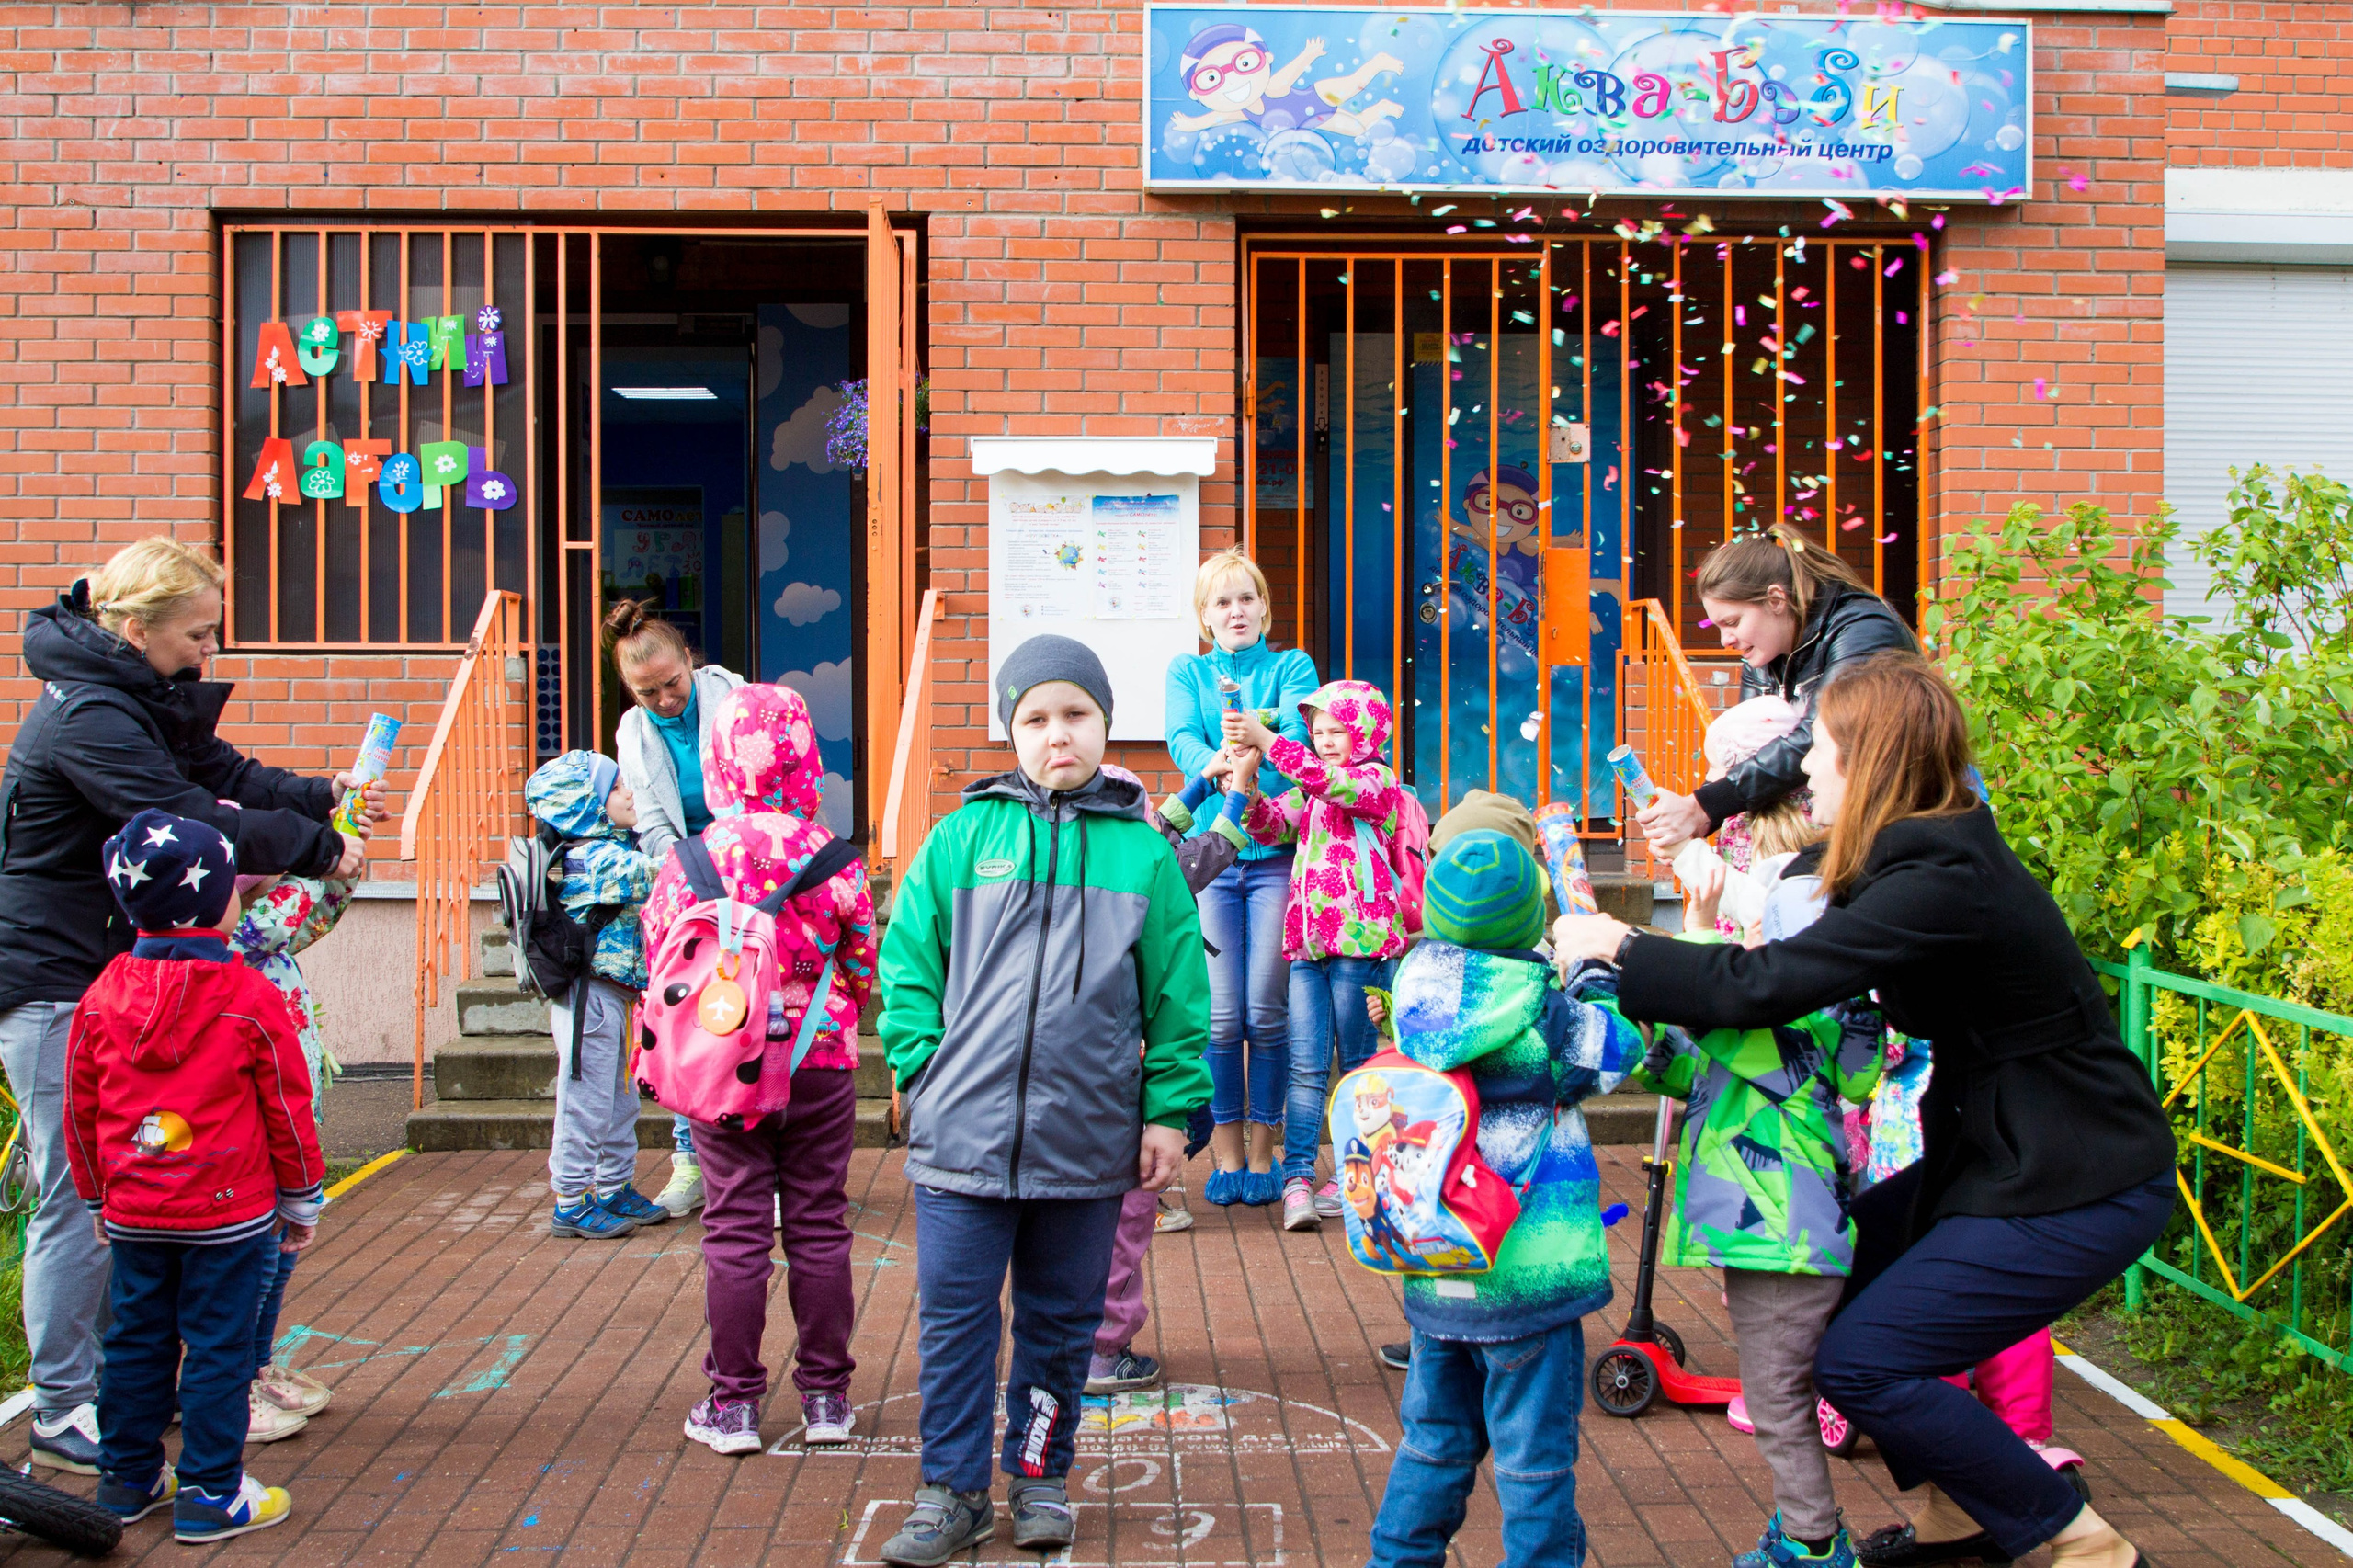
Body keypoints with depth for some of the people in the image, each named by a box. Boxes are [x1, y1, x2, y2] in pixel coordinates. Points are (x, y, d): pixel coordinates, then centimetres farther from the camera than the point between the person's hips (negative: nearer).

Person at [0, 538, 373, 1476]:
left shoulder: (154, 698, 9)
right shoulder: (87, 716, -22)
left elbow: (224, 774, 10)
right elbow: (191, 826, -26)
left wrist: (323, 797, -7)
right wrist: (321, 849, -18)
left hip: (116, 967, 10)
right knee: (78, 1197, -4)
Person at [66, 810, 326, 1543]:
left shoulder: (103, 996, -1)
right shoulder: (250, 999, -13)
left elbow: (80, 1112, 8)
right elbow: (288, 1111, -6)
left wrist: (98, 1199, 21)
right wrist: (301, 1201, 7)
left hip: (132, 1215, 5)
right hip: (229, 1210, -5)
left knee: (136, 1341, 16)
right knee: (217, 1347, 3)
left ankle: (128, 1479, 26)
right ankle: (211, 1494, 8)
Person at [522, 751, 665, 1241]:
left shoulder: (604, 852, 12)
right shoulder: (603, 859, -19)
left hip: (612, 997, 11)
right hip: (593, 996, -11)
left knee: (619, 1101, 18)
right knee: (587, 1102, -2)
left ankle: (616, 1191, 29)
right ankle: (572, 1205, 6)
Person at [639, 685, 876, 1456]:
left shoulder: (693, 857, -9)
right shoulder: (834, 857, -7)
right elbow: (863, 965, 2)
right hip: (821, 1062, 1)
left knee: (736, 1229, 7)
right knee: (819, 1226, 10)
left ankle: (733, 1402, 12)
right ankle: (825, 1394, 18)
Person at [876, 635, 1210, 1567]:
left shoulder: (1142, 853, 2)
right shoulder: (964, 836, 0)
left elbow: (1178, 993, 5)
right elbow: (907, 959, 5)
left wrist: (1169, 1110, 2)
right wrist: (922, 1068, -4)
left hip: (1087, 1142, 1)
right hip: (963, 1132, 0)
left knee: (1061, 1319, 14)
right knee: (954, 1318, 5)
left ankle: (1041, 1475, 30)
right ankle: (952, 1492, 19)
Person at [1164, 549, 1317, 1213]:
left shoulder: (1292, 666, 11)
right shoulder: (1186, 672, 13)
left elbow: (1297, 727, -10)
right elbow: (1183, 739, -6)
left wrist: (1255, 755, -34)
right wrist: (1218, 765, -30)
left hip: (1277, 851, 0)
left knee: (1267, 1009, -2)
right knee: (1220, 1014, -2)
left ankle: (1262, 1152, 12)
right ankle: (1226, 1154, 11)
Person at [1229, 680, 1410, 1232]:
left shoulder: (1378, 781, -1)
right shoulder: (1307, 789, 19)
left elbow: (1337, 785, -20)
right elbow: (1272, 825, 6)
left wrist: (1266, 740, -24)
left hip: (1361, 939, -5)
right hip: (1306, 940, 5)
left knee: (1358, 1064, 5)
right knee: (1307, 1066, -2)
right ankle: (1297, 1179, -6)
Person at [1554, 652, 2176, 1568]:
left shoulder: (1940, 883, -26)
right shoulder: (1932, 853, 6)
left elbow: (1765, 985, -30)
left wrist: (1617, 946, -17)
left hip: (2083, 1189, -10)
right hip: (2008, 1150, 10)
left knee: (1861, 1361, -9)